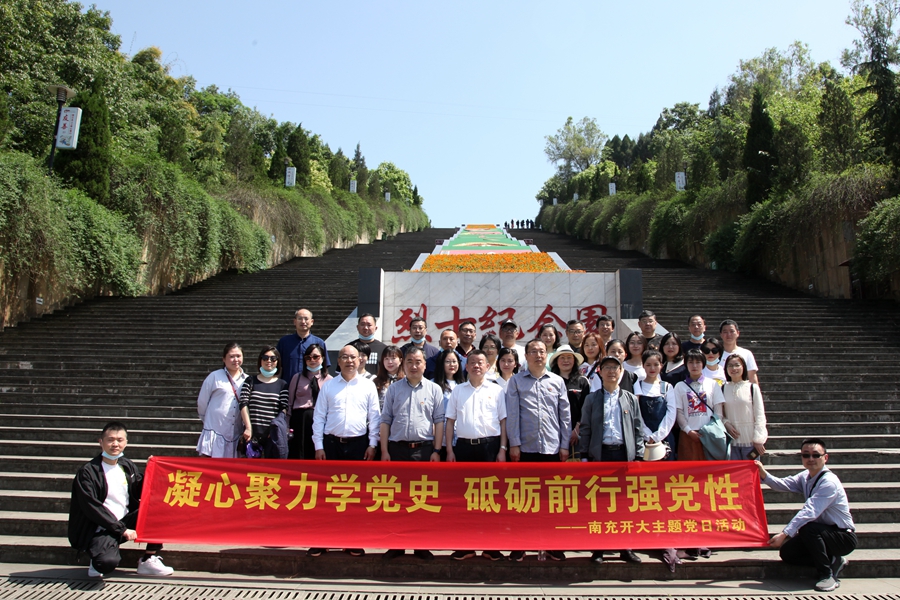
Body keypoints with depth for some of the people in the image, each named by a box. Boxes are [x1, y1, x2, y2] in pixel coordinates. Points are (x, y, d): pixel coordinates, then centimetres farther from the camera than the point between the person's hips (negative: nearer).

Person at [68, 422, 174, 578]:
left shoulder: (127, 466, 7)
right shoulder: (87, 472, -11)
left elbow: (140, 493, 12)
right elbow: (92, 508, -17)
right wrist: (121, 530, -19)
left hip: (126, 521, 6)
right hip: (99, 529, -6)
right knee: (108, 562, -34)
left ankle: (148, 560, -3)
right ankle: (98, 562, 5)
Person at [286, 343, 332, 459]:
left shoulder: (329, 379, 5)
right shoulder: (297, 378, 11)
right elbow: (290, 403, 9)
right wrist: (288, 426, 2)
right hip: (300, 420, 1)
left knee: (318, 456, 3)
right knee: (298, 454, 2)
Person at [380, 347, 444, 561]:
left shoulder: (434, 389, 5)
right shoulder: (393, 389, 8)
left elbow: (439, 421, 3)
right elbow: (385, 421, 7)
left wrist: (437, 451, -4)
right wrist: (384, 451, 1)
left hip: (424, 449, -1)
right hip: (397, 448, 1)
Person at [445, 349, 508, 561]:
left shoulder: (496, 390, 5)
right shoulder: (457, 391, 9)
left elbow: (503, 421, 4)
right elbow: (450, 422, 9)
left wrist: (502, 449, -3)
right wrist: (449, 450, 2)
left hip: (489, 445, -1)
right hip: (464, 446, 2)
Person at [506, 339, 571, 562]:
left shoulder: (557, 381, 9)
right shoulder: (516, 381, 5)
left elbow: (565, 415, 9)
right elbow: (512, 414, 0)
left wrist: (565, 445, 4)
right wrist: (514, 444, -6)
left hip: (552, 448, 1)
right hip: (525, 447, -1)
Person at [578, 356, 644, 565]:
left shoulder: (630, 398, 11)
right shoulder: (592, 399, 8)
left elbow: (638, 429, 10)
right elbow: (585, 428, 6)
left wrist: (638, 456, 2)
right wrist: (584, 456, -1)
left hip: (625, 454, 1)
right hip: (600, 454, -1)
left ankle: (626, 548, 15)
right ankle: (598, 548, 12)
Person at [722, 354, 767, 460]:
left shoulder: (752, 388, -4)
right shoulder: (723, 389, 5)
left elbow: (760, 415, -3)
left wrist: (758, 439, -6)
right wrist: (726, 423, -10)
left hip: (750, 440, -2)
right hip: (731, 440, 2)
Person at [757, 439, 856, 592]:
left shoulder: (829, 482, -25)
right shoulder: (805, 477, 4)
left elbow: (809, 512, -34)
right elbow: (783, 484, -12)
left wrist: (785, 534, -40)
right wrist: (764, 475, -30)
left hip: (844, 537, -8)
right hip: (822, 532, 8)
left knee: (807, 528, -34)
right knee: (787, 552, -6)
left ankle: (827, 574, -15)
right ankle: (833, 562, 11)